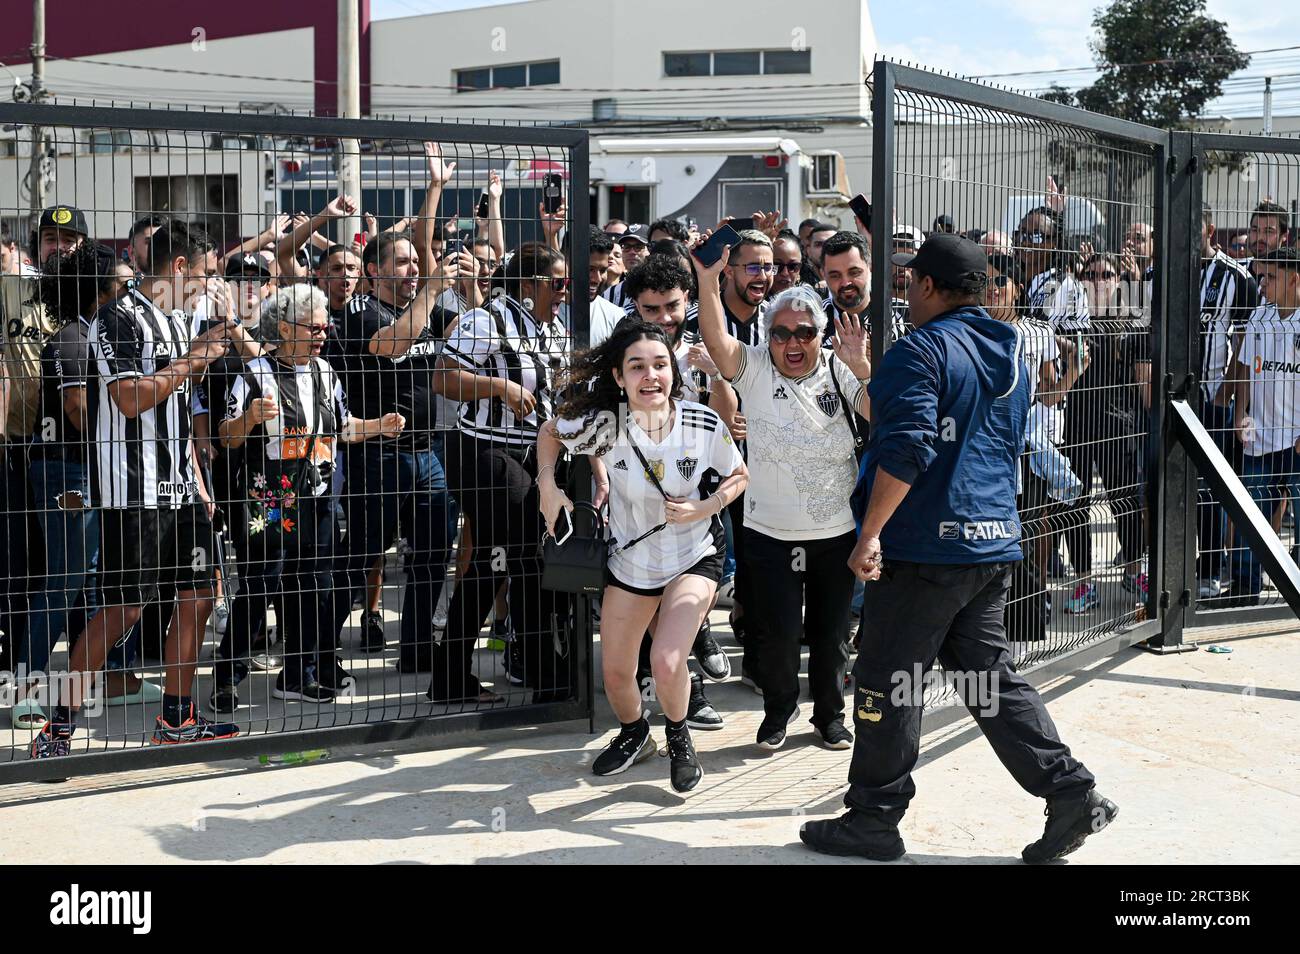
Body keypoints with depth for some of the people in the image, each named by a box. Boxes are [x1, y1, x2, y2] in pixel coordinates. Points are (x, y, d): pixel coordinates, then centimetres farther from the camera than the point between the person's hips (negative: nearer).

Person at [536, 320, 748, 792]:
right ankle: (634, 735, 46)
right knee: (615, 672, 12)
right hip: (631, 557, 3)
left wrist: (705, 508, -20)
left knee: (666, 663, -21)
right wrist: (548, 488, -13)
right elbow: (549, 433, 0)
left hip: (693, 557, -2)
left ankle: (678, 737, 13)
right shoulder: (604, 424, -21)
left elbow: (738, 476, -3)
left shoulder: (705, 425, -22)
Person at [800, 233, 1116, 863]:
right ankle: (1072, 794, 8)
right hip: (995, 544, 9)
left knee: (887, 682, 2)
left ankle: (872, 821, 9)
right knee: (990, 677, 14)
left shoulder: (921, 350, -11)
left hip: (926, 547, -8)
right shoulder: (1008, 355, 16)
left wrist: (871, 532, -19)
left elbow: (906, 448, -22)